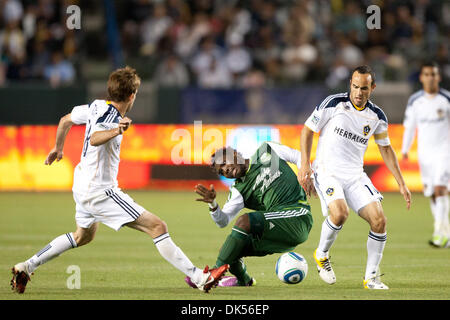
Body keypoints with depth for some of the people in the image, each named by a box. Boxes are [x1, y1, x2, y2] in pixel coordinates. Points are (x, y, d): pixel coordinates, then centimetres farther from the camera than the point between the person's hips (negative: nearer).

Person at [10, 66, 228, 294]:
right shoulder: (110, 116, -20)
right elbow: (94, 139, -40)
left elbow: (66, 120, 21)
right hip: (99, 191, -10)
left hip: (82, 185, 10)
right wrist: (115, 132, -58)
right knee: (157, 227, -12)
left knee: (83, 236, 34)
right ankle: (199, 278, -16)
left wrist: (58, 149, 37)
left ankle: (25, 268, 34)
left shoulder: (96, 107, 5)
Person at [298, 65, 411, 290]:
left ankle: (371, 277, 3)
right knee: (339, 213, -30)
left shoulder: (377, 116, 4)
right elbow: (307, 130, 1)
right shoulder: (333, 103, -8)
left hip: (355, 176, 4)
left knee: (379, 220, -12)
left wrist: (401, 183, 12)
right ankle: (321, 255, -2)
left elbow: (385, 148, 17)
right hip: (327, 171, -4)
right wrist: (305, 165, -8)